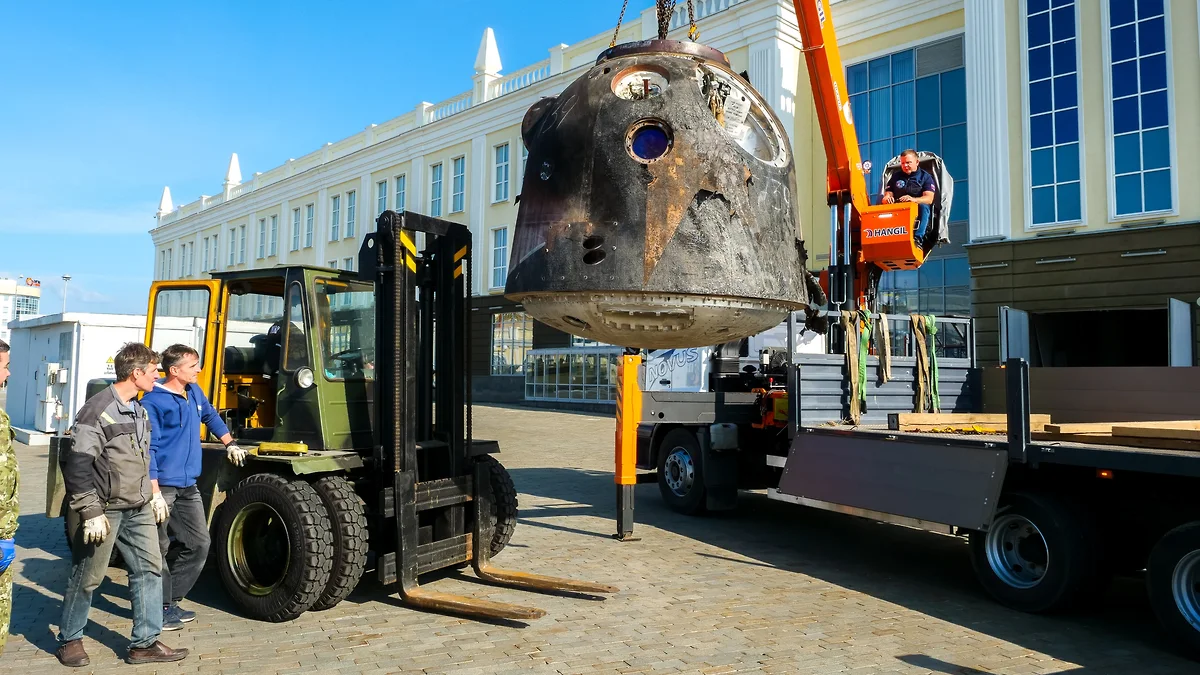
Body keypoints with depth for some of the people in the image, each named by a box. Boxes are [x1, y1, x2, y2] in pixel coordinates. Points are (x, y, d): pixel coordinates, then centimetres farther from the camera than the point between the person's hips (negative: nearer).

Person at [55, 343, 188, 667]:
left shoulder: (139, 409, 10)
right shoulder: (97, 410, -17)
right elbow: (76, 465, -19)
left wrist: (155, 494, 19)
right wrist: (91, 512, -20)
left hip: (138, 509, 8)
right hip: (104, 510, -8)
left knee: (149, 569, 6)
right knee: (87, 577, 7)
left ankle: (145, 643, 13)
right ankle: (70, 640, 28)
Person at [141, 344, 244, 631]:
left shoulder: (194, 392, 9)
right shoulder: (154, 402, -13)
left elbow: (210, 415, 30)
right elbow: (148, 448, -17)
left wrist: (230, 444, 30)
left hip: (188, 487, 8)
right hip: (163, 486, -8)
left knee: (199, 544, 10)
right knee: (158, 550, 1)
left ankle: (170, 601, 23)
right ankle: (159, 609, 13)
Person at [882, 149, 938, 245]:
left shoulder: (925, 177, 5)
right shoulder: (896, 176, 17)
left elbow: (929, 199, -11)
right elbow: (887, 195, 9)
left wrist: (913, 199, -33)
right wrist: (887, 199, -20)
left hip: (917, 212, -2)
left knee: (923, 206, -35)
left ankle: (918, 238, -43)